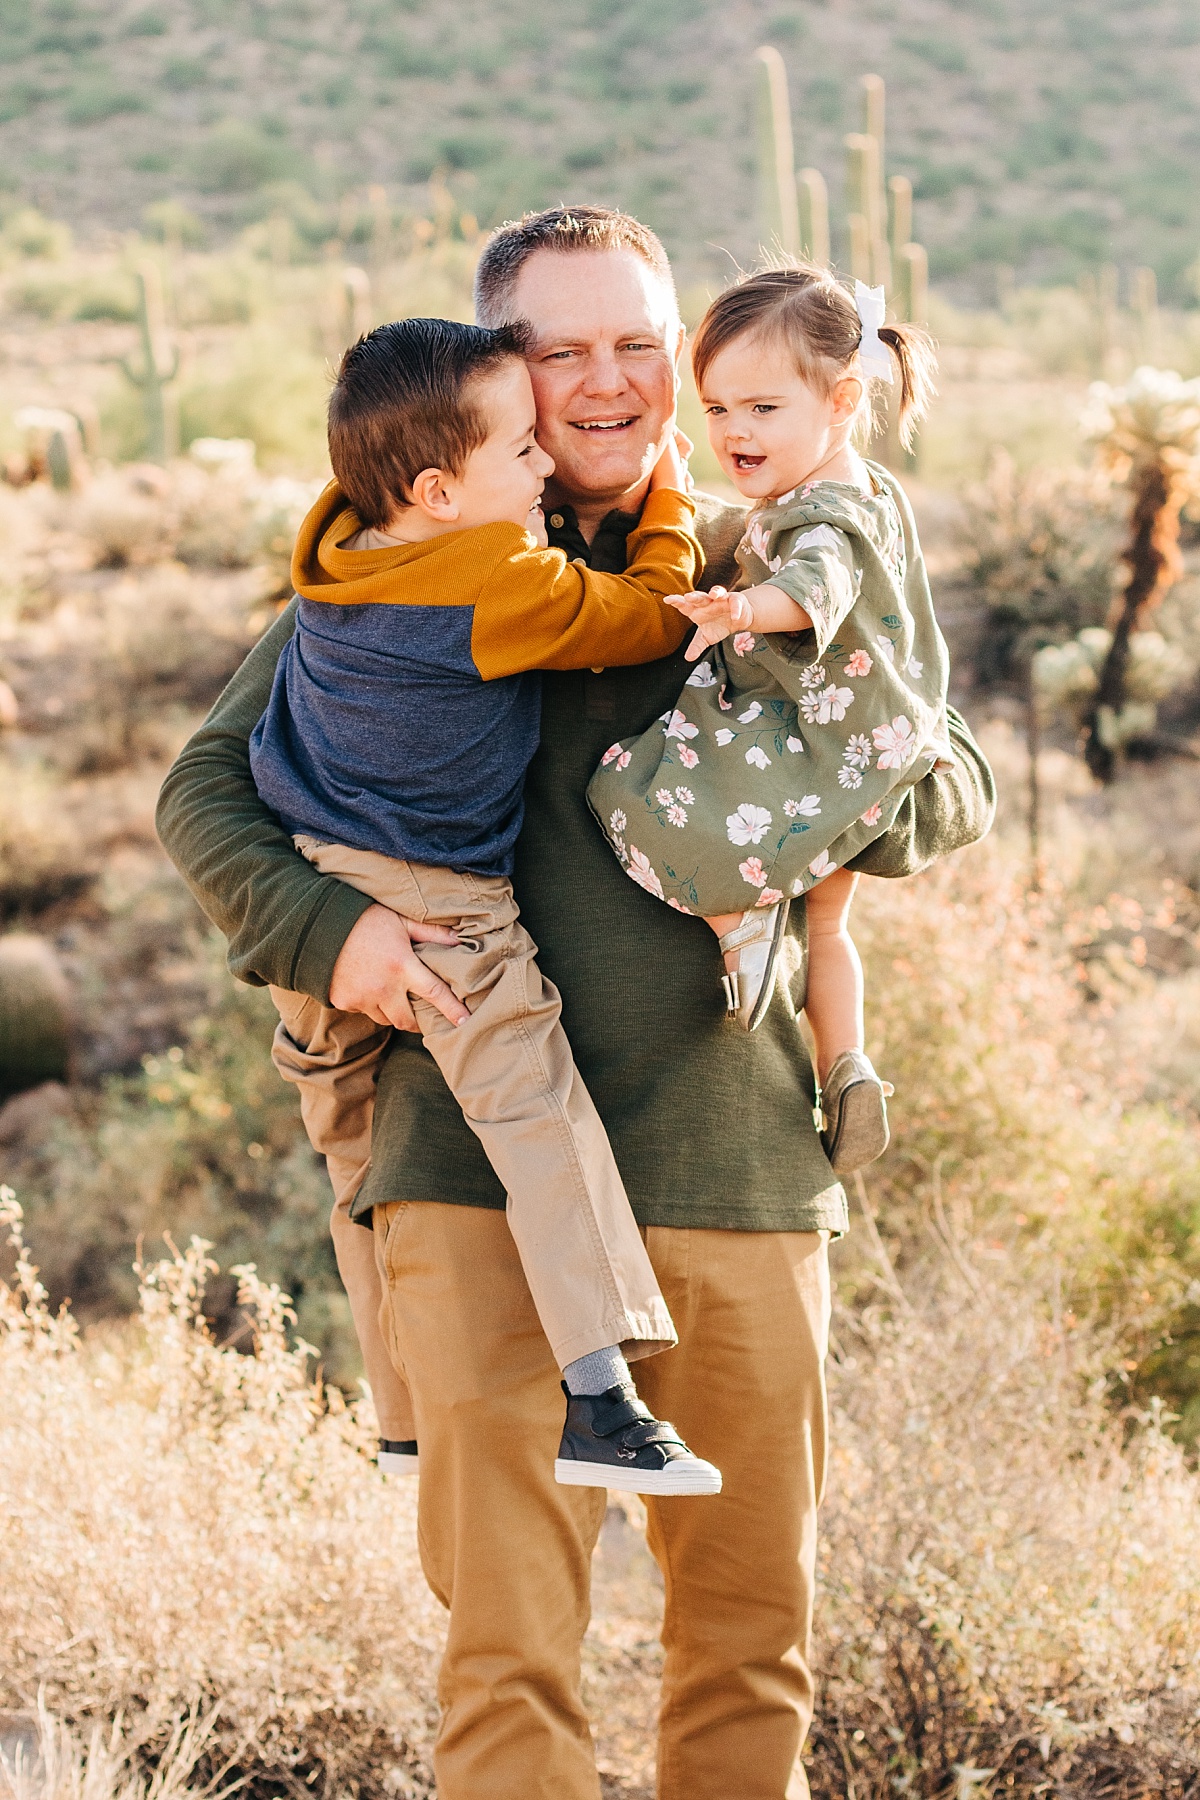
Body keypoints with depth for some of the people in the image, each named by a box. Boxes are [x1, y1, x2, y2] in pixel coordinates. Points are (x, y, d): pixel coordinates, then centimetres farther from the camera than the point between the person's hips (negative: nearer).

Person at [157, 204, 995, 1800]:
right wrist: (323, 928, -13)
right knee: (509, 1642, -5)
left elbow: (958, 789, 14)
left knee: (753, 1619, 11)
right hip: (483, 1179, -3)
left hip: (745, 1174, 3)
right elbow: (208, 788, 7)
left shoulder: (762, 571, 12)